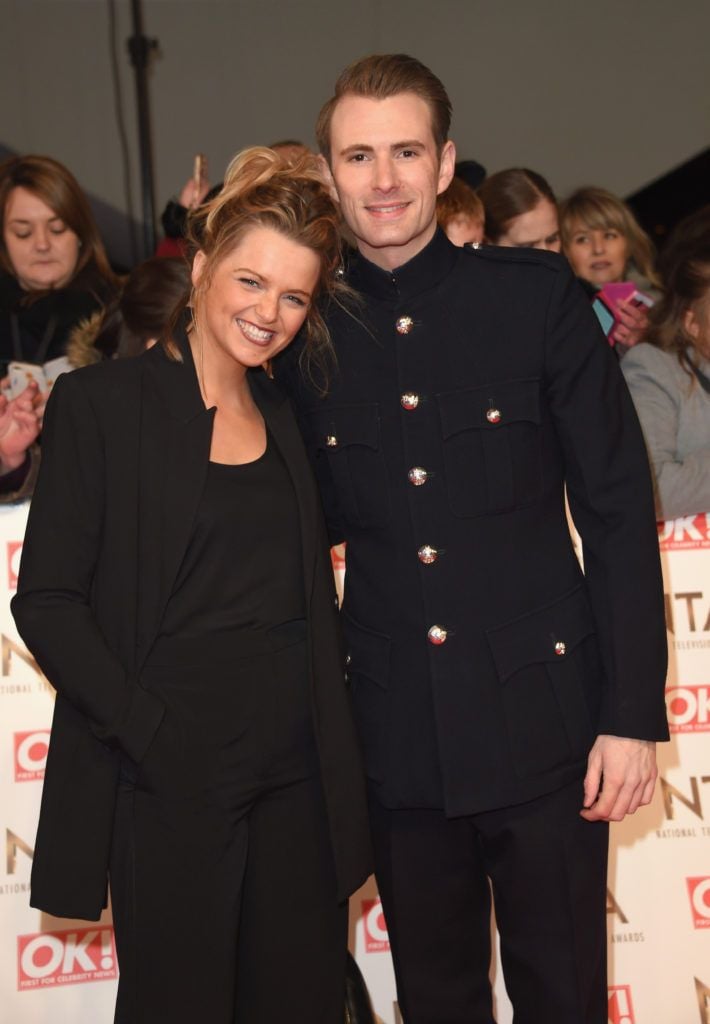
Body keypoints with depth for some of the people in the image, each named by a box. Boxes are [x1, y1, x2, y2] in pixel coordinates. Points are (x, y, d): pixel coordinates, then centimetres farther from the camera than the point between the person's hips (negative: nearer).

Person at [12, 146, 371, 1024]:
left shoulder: (288, 415, 13)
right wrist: (148, 727, -16)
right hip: (168, 781, -5)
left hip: (297, 778, 5)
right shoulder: (100, 403, -4)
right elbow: (46, 600, -7)